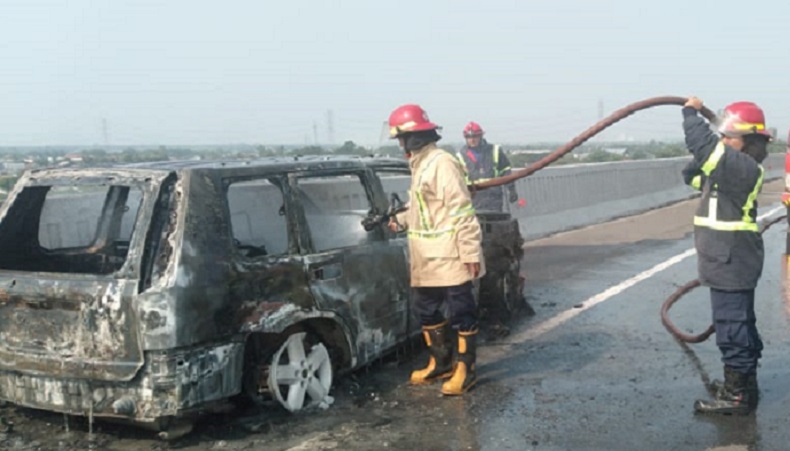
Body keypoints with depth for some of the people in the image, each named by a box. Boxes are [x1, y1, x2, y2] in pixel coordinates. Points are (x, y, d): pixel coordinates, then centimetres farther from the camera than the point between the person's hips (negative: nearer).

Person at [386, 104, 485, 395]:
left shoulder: (441, 163, -17)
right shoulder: (420, 164, 14)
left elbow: (462, 210, -20)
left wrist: (471, 252, -22)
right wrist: (401, 220, 15)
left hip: (449, 259, -10)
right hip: (426, 261, 10)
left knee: (461, 313, 2)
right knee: (427, 311, 18)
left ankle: (466, 370, 11)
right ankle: (441, 363, 32)